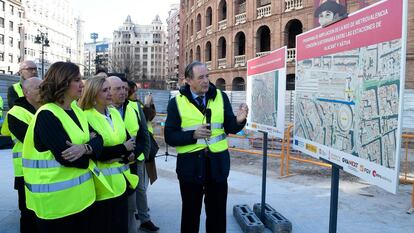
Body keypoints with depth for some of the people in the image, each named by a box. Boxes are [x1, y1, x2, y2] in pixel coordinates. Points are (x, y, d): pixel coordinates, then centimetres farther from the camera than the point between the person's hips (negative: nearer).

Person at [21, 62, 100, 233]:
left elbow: (98, 139, 0)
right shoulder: (46, 115, -17)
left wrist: (86, 147, -21)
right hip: (56, 199, -7)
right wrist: (90, 153, -7)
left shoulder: (76, 110, 7)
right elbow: (66, 157, -24)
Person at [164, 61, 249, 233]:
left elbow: (230, 128, -1)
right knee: (191, 212, 14)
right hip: (190, 164, -2)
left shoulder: (221, 97, 1)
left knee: (217, 212, 15)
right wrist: (193, 135, -22)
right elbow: (170, 137, -7)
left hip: (217, 163, 2)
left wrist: (239, 120, -23)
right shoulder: (177, 102, -5)